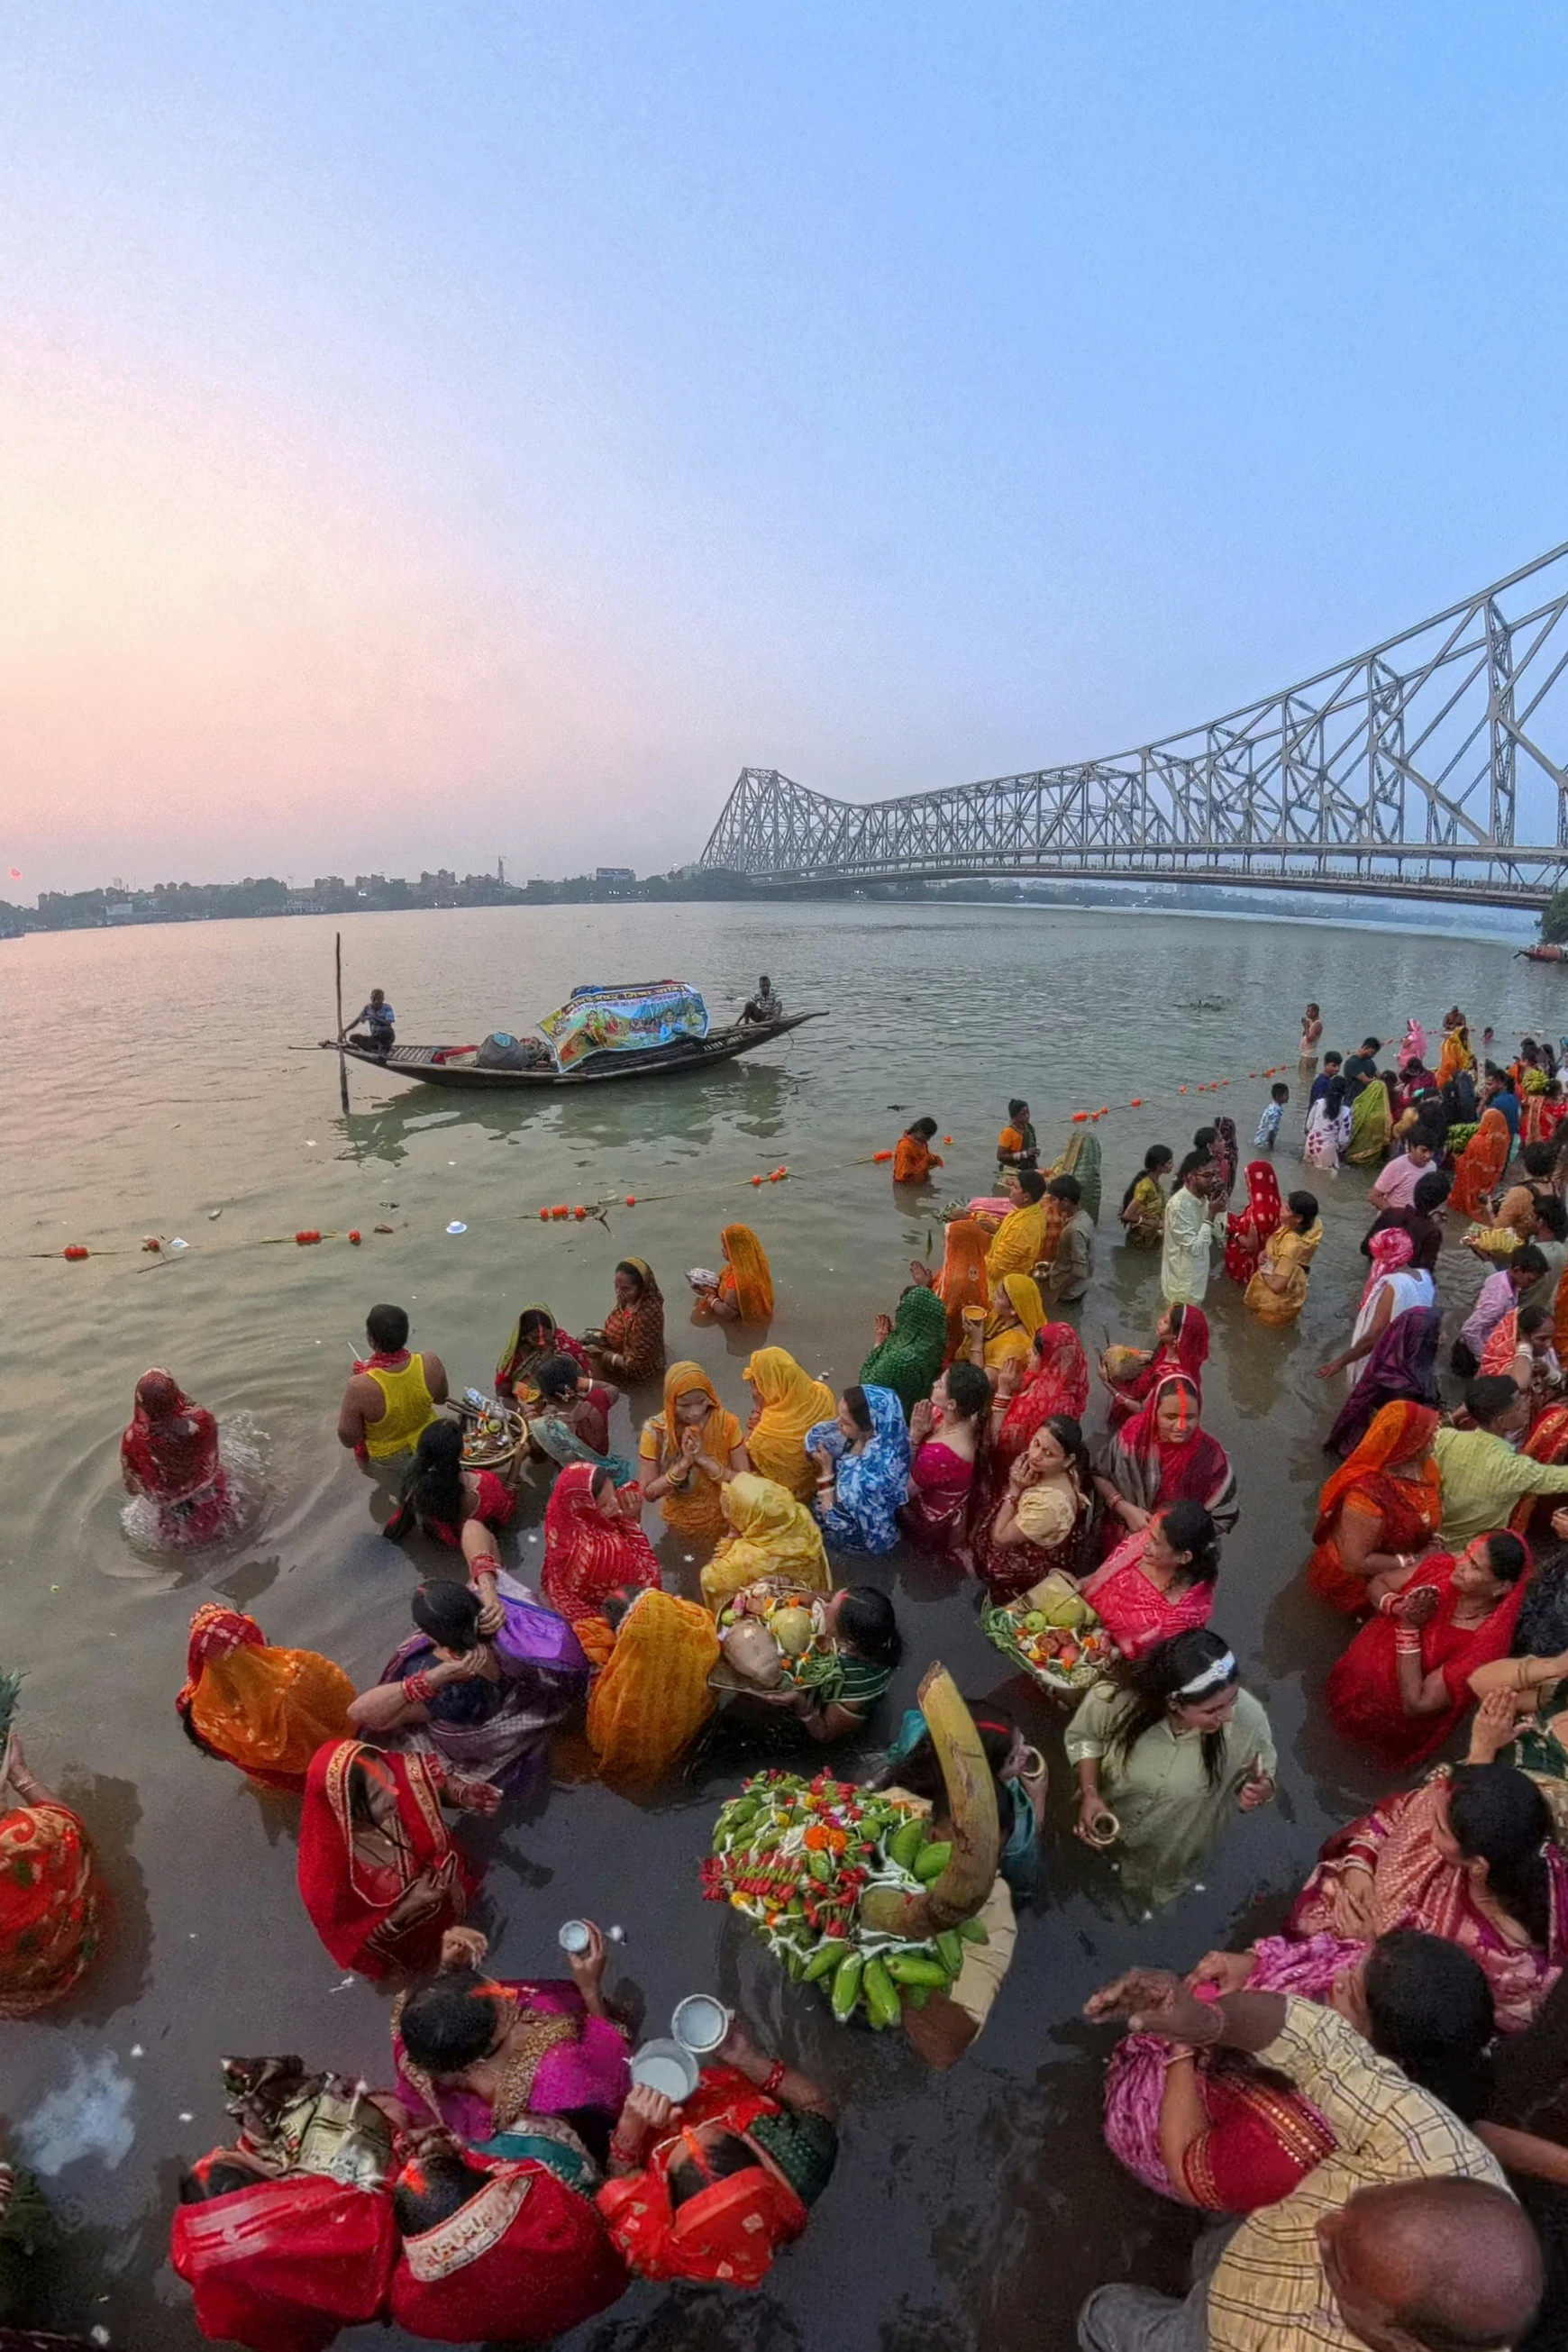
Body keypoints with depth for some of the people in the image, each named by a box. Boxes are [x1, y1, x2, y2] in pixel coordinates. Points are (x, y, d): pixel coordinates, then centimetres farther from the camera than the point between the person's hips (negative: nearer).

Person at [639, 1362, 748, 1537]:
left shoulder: (727, 1423, -18)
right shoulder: (656, 1431, -19)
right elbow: (648, 1494, -14)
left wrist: (705, 1460, -27)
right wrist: (683, 1464, -27)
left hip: (723, 1523, 1)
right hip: (679, 1527, 0)